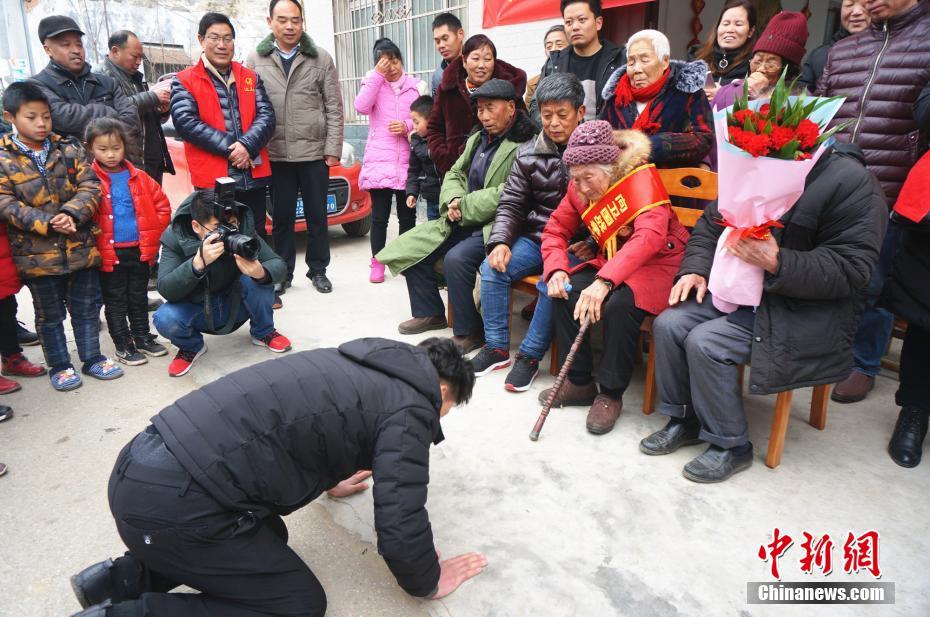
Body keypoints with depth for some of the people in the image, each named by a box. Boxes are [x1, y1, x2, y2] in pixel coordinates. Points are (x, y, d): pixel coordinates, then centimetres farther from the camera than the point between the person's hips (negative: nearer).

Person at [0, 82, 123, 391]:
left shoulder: (69, 149, 3)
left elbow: (90, 185, -3)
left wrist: (71, 214, -20)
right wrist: (47, 224, -22)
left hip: (81, 245, 2)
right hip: (37, 253, -2)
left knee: (86, 307, 13)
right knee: (49, 314, 11)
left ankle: (92, 357, 28)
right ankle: (59, 365, 26)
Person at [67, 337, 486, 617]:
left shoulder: (359, 365, 19)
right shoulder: (408, 408, -6)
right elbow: (400, 529, -10)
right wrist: (428, 582, 11)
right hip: (174, 502, -9)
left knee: (269, 540, 29)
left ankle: (126, 577, 21)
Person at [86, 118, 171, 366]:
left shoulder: (138, 177, 2)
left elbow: (162, 205, 8)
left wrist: (152, 234, 1)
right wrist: (93, 243, -10)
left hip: (140, 250, 3)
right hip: (109, 253, -3)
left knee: (139, 297, 16)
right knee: (115, 300, 9)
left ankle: (142, 337, 30)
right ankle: (123, 345, 19)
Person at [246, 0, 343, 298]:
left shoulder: (321, 58, 3)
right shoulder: (255, 60, 5)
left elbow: (334, 108, 2)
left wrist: (333, 149, -4)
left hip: (314, 152, 0)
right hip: (274, 155, 1)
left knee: (317, 215, 8)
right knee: (281, 217, 9)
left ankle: (318, 270, 22)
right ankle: (283, 272, 21)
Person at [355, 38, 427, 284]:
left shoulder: (417, 86, 9)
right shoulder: (373, 84, 8)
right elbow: (362, 107, -11)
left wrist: (407, 126, -11)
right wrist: (377, 75, -11)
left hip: (407, 163, 1)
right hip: (379, 162, -1)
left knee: (407, 216, 8)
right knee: (379, 216, 2)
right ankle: (377, 262, 12)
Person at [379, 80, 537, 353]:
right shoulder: (478, 139, 17)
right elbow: (455, 173, 19)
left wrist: (464, 206, -15)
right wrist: (453, 200, -4)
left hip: (495, 225, -9)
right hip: (464, 222, 9)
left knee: (456, 258, -31)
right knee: (412, 247, 1)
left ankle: (469, 332, -13)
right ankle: (430, 313, 17)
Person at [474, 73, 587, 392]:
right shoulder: (528, 154, 7)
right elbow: (511, 204, 7)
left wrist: (590, 244, -22)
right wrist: (500, 241, -10)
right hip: (535, 237, 5)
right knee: (492, 268, -17)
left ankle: (530, 355, -12)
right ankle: (497, 347, -2)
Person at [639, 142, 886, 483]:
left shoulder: (853, 182, -15)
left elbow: (849, 271, -20)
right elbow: (710, 225, 11)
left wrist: (777, 263, -32)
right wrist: (696, 269, -6)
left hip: (807, 310, -6)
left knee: (706, 342, -25)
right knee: (668, 324, -13)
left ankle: (731, 445, -3)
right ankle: (683, 420, 8)